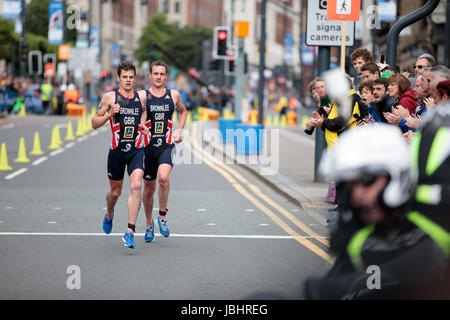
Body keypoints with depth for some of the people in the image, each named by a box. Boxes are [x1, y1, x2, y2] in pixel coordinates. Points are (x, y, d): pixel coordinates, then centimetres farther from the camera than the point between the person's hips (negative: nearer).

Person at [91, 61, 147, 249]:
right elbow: (94, 123, 0)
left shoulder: (142, 98, 5)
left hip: (136, 150, 1)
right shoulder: (110, 97, -2)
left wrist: (142, 124, 5)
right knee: (115, 191, 14)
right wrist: (109, 114, -16)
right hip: (117, 150, -1)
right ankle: (109, 215, 49)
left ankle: (130, 232, -21)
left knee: (136, 186, -20)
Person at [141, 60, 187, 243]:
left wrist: (179, 131, 12)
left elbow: (183, 111, 25)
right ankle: (149, 225, 29)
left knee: (163, 178, -27)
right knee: (149, 188, 8)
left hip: (167, 146, 0)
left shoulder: (174, 95, 5)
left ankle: (163, 217, -9)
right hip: (148, 146, 0)